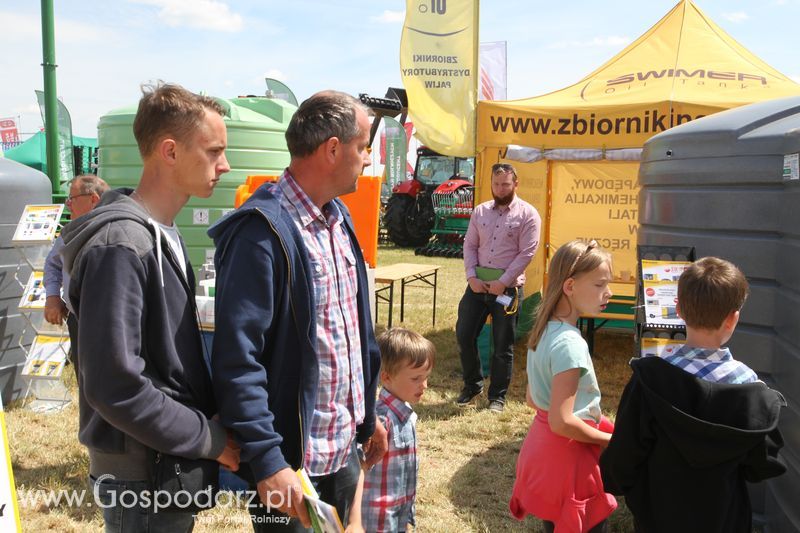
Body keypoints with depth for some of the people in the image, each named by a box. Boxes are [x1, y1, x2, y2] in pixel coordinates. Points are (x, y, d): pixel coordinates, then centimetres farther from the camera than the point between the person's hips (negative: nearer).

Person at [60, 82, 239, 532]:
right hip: (143, 475, -8)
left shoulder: (163, 234, 6)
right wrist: (210, 438, -17)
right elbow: (114, 386, -26)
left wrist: (214, 416, 5)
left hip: (175, 463, 8)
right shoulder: (120, 246, -23)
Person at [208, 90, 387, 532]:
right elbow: (237, 360, -23)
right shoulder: (263, 231, -21)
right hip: (291, 461, -8)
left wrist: (368, 417, 15)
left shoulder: (339, 217, 6)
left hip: (344, 447, 8)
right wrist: (267, 463, -23)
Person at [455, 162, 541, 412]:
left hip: (507, 287, -4)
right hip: (478, 283, 4)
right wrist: (471, 276, -6)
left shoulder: (527, 214, -4)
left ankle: (497, 396, 20)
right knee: (464, 334, 4)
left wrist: (502, 282, -16)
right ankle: (472, 384, 25)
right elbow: (470, 245, 9)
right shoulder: (480, 211, 10)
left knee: (503, 345, 5)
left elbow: (526, 253, -10)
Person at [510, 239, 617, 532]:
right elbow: (561, 422, -27)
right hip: (568, 453, -9)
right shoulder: (570, 344, -25)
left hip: (542, 445, 9)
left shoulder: (544, 330, 3)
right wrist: (609, 439, -13)